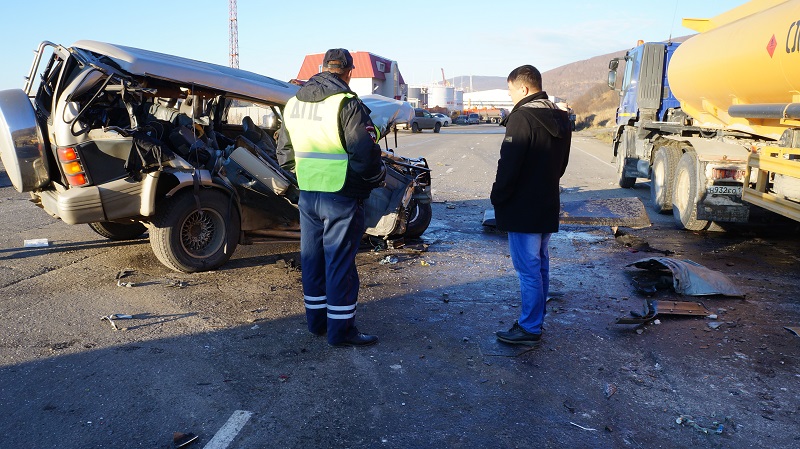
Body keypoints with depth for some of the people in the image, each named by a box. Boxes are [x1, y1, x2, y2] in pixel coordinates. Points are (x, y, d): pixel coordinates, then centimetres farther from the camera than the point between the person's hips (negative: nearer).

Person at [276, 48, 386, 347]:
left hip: (307, 196, 7)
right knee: (340, 263, 1)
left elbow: (284, 154, 16)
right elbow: (366, 156, -19)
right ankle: (340, 330, 9)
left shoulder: (293, 104, 9)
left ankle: (316, 320, 28)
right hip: (341, 198, -6)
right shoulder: (347, 104, -14)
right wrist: (377, 177, 0)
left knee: (312, 258, 16)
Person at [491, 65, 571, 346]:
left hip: (523, 208, -9)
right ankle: (536, 320, 29)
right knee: (540, 265, 17)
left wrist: (497, 198, -9)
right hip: (548, 205, 9)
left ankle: (529, 329, 5)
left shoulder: (522, 117, -18)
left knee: (528, 269, -3)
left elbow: (508, 165, -21)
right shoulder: (560, 119, 11)